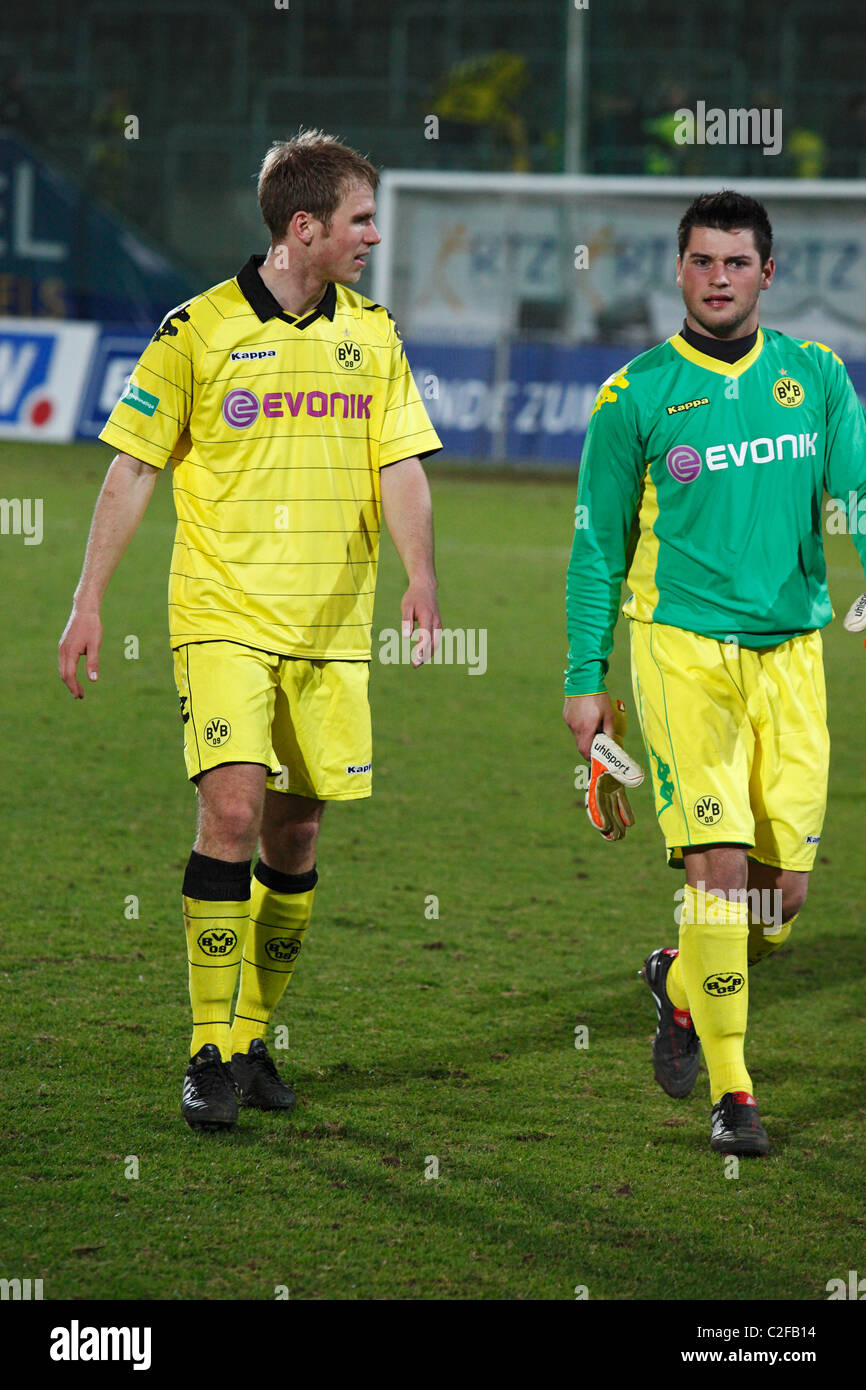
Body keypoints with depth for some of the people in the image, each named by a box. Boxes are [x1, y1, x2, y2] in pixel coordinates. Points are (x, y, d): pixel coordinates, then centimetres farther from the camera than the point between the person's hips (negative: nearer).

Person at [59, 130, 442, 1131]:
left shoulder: (372, 334, 9)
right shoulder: (199, 329, -4)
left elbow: (400, 465, 6)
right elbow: (133, 468, 0)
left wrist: (419, 577, -11)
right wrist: (89, 599, -4)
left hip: (330, 628, 4)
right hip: (222, 617, -4)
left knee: (295, 834, 6)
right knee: (232, 809, -16)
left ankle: (253, 1037, 20)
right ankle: (211, 1051, -10)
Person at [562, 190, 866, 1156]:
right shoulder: (636, 395, 0)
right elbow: (598, 547, 5)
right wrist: (585, 680, 2)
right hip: (682, 647, -3)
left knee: (785, 886, 3)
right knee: (719, 866, -13)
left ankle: (682, 985, 34)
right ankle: (731, 1092, -4)